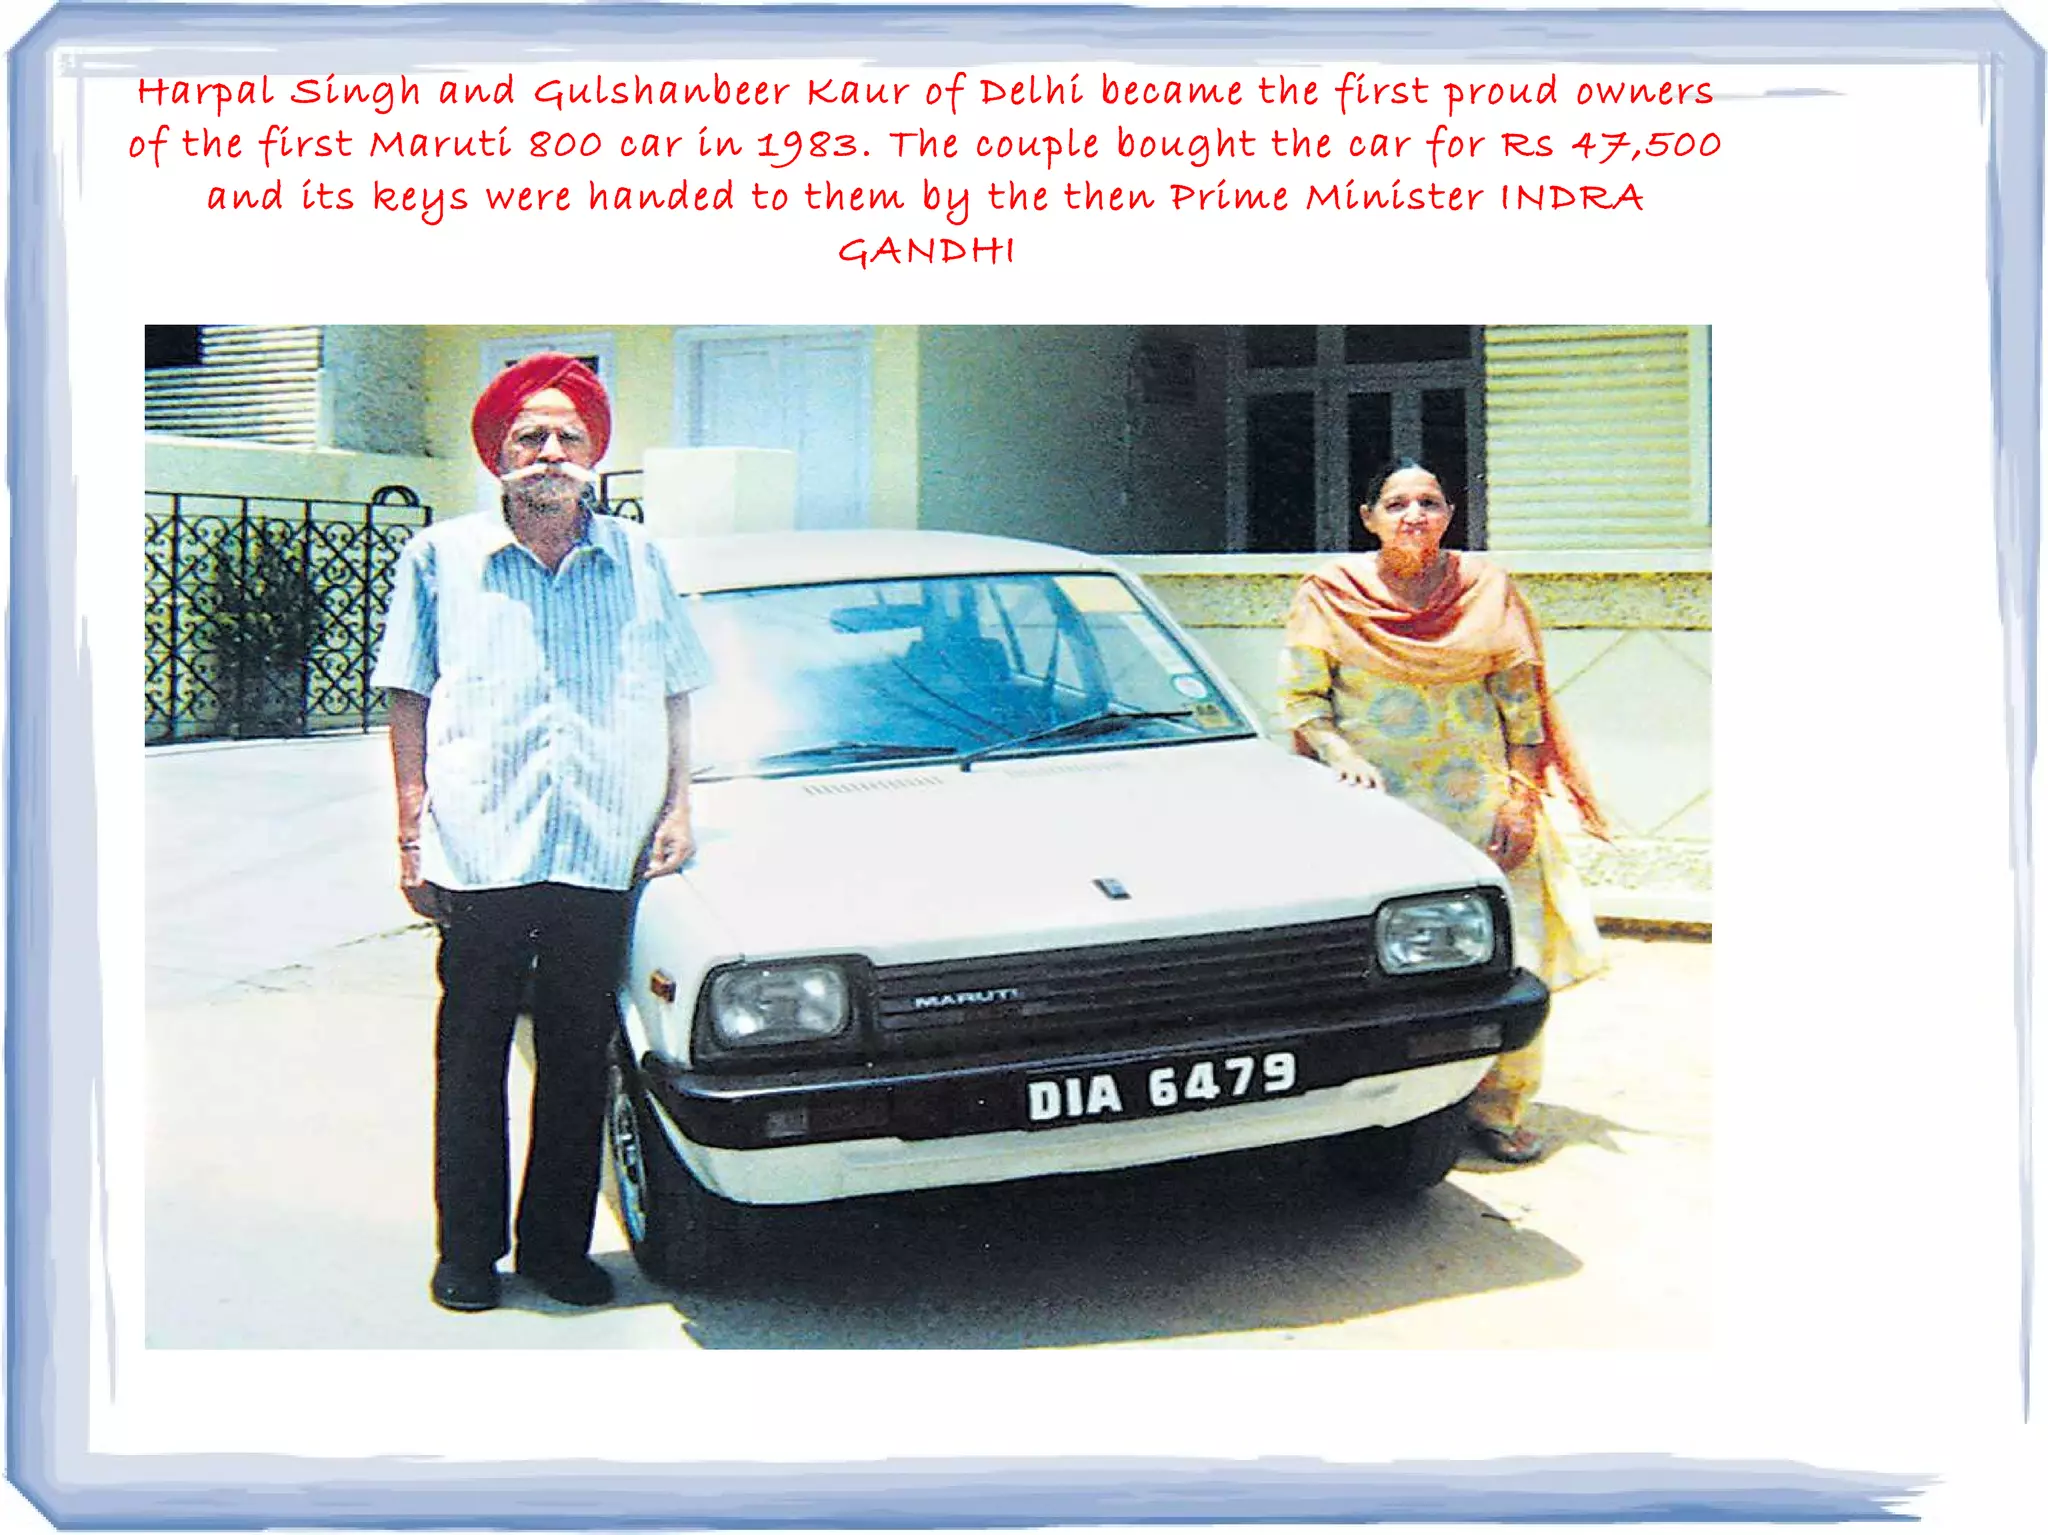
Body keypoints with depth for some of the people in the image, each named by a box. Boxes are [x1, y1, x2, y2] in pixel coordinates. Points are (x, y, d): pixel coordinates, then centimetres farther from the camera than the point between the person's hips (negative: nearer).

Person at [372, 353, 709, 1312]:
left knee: (579, 1061, 8)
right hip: (479, 853, -1)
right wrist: (412, 830, 0)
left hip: (605, 856, 2)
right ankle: (467, 1251, 18)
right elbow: (408, 697, 7)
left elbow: (674, 694, 18)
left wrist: (679, 807, 9)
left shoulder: (639, 562, 12)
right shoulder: (441, 558, 7)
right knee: (471, 1060, 6)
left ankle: (558, 1246, 21)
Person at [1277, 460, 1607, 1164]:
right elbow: (1299, 698, 4)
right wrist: (1339, 755, -14)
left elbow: (1523, 701, 8)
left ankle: (1493, 1109, 11)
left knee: (1504, 959, -4)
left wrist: (1521, 799, 0)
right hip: (1378, 803, -1)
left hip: (1479, 804, 2)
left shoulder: (1487, 589, 7)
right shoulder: (1331, 595, 3)